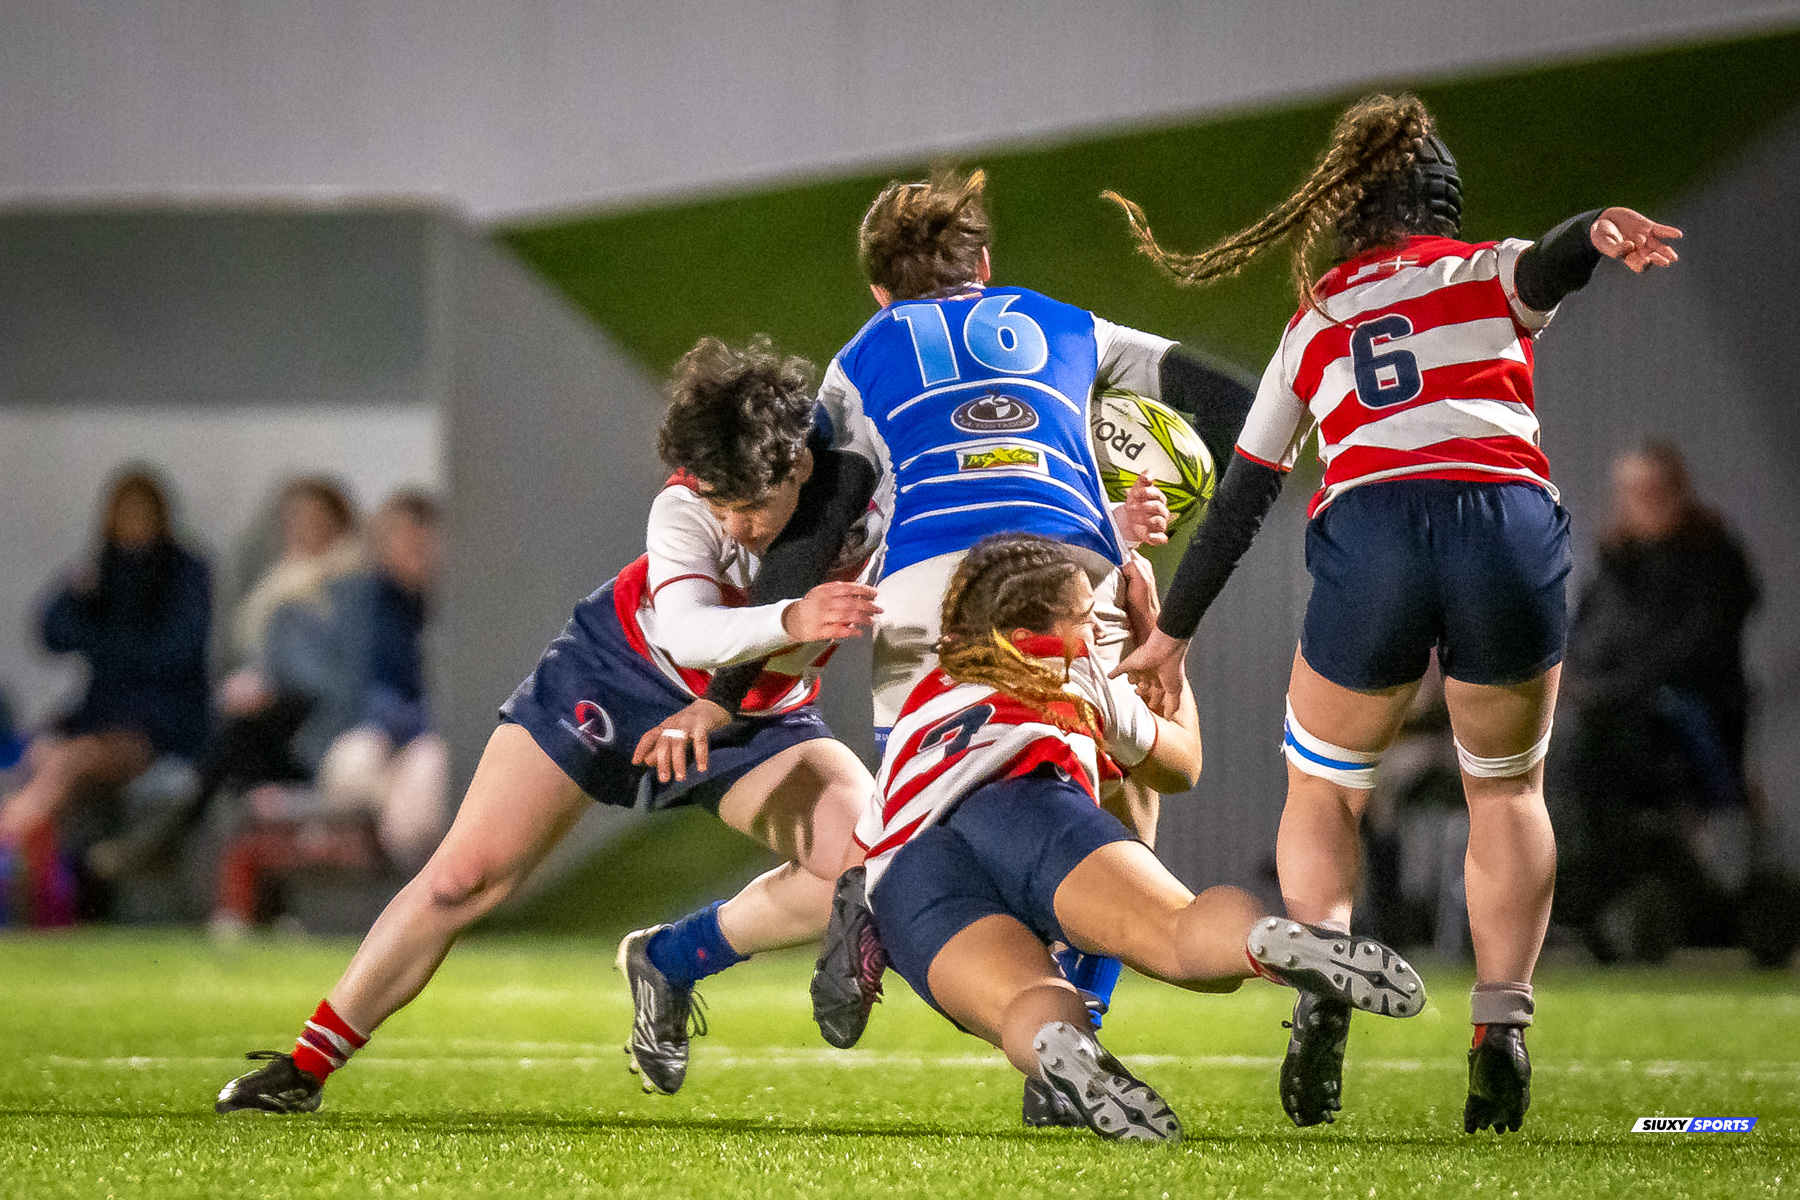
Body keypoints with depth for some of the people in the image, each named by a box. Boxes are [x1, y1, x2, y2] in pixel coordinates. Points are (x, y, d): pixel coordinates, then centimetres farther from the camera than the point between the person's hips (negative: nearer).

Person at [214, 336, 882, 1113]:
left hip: (756, 722, 3)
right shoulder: (683, 509, -32)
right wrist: (787, 623, -67)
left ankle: (668, 963, -2)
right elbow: (686, 635, -49)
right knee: (465, 876, -8)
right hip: (616, 672, -3)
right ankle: (307, 1066, 5)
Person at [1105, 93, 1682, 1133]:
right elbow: (1545, 267, -5)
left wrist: (1172, 634, 40)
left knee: (1323, 792, 22)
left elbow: (1240, 500, 31)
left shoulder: (1314, 325, 28)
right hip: (1508, 521, -1)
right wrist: (1594, 235, -28)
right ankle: (1503, 1029, 6)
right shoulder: (1488, 274, 22)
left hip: (1368, 536, 1)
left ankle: (1321, 989, -3)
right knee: (1508, 791, 21)